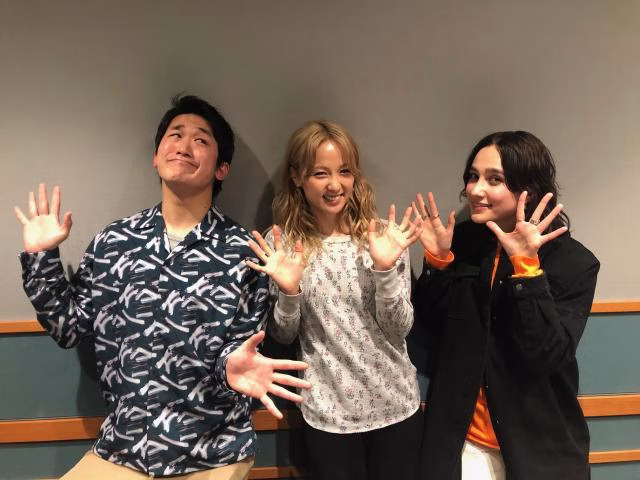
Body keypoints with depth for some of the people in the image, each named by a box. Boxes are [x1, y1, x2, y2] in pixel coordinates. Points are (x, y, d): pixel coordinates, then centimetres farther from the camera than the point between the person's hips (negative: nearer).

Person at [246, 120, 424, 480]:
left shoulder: (383, 236, -7)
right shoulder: (282, 243, -7)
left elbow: (399, 329, -9)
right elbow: (284, 336, -2)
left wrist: (385, 269, -23)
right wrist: (288, 291, -21)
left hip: (397, 406, 1)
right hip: (328, 413, -1)